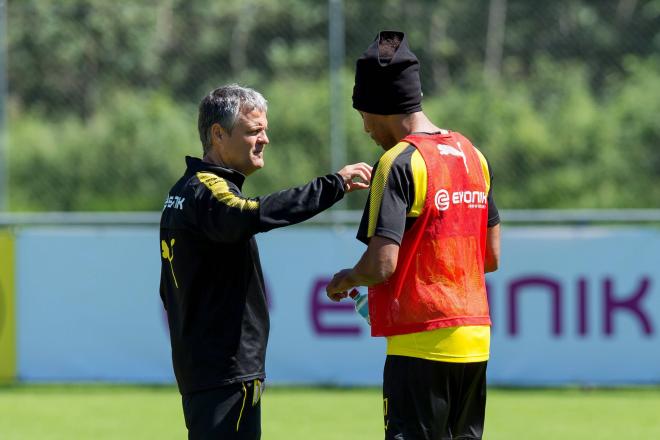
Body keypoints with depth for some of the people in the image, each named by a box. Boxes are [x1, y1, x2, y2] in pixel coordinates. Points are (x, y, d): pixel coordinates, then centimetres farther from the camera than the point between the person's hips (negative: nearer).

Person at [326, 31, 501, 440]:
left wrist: (345, 280, 1)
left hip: (421, 343, -8)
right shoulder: (473, 156, 12)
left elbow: (381, 265, -18)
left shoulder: (400, 163, -12)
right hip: (474, 340, 8)